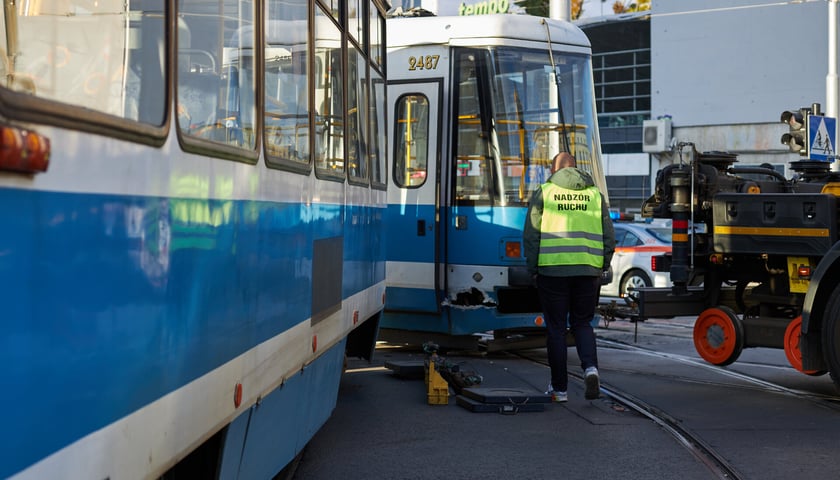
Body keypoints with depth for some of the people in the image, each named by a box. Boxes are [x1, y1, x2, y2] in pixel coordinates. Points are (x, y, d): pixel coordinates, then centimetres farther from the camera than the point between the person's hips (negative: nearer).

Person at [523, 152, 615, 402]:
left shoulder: (543, 192, 2)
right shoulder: (595, 194, 12)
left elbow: (530, 235, -2)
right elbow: (609, 237, 10)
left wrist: (533, 269, 5)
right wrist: (602, 268, 17)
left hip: (553, 269, -2)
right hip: (588, 271, 3)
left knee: (556, 328, 7)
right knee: (582, 323, 16)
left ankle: (559, 388, 11)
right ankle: (590, 367, -9)